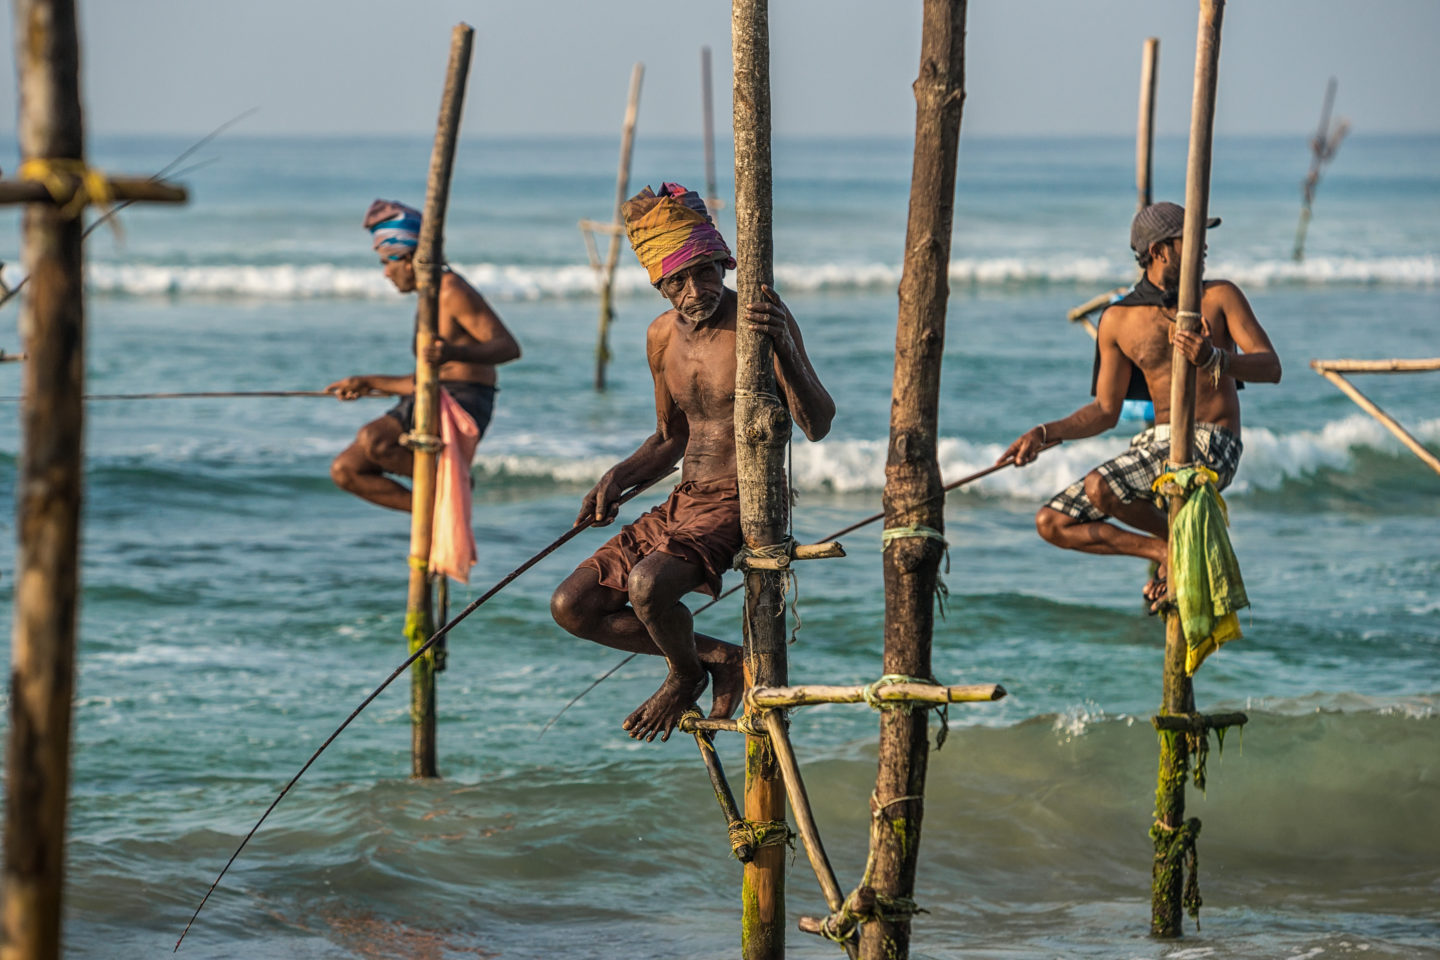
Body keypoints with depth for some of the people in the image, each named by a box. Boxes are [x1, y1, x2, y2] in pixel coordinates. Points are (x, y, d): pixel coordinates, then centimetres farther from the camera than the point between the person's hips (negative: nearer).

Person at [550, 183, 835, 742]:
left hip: (744, 507, -7)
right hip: (684, 504, 7)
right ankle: (715, 655, 12)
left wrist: (783, 346, -38)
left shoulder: (762, 320, -14)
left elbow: (817, 425, -23)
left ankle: (686, 676, 0)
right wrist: (621, 477, 3)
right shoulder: (664, 337, 7)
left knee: (648, 583, -33)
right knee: (573, 607, -2)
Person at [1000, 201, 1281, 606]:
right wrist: (1044, 433, -1)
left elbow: (1271, 368, -9)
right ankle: (1166, 551, 0)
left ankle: (1177, 539, -3)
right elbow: (1105, 412, 13)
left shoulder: (1221, 297, 1)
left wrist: (1214, 359, -28)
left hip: (1212, 447, -5)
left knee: (1098, 488, -29)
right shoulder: (1119, 321, 8)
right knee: (1052, 523, -7)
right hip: (1155, 445, 5)